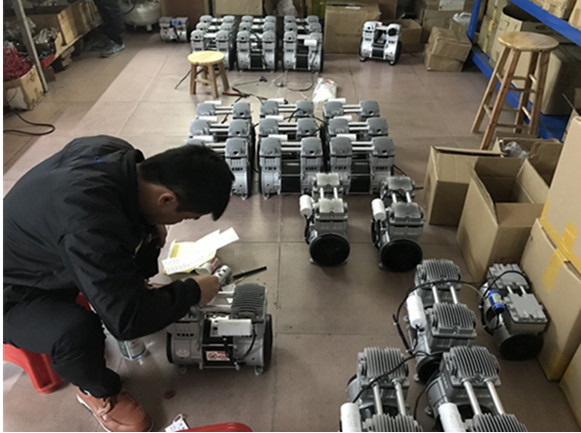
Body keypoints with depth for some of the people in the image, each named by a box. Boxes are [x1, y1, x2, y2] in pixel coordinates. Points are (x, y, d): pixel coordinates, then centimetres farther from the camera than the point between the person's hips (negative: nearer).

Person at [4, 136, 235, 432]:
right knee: (76, 330, -34)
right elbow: (127, 318, -35)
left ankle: (132, 290, 28)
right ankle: (96, 390, -1)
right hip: (14, 292, -7)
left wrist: (150, 224, -7)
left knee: (144, 231, 3)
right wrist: (193, 292, -20)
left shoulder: (116, 152, -19)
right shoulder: (90, 224, -44)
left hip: (46, 251, 8)